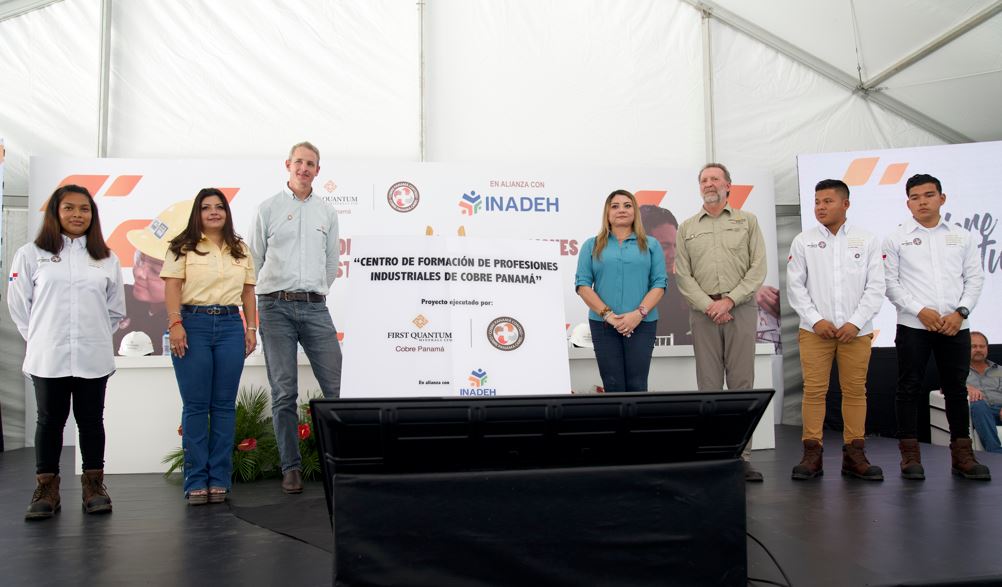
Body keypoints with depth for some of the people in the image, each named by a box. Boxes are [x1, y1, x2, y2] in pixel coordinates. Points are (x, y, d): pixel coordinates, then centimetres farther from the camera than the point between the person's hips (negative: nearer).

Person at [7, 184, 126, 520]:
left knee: (91, 421, 8)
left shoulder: (107, 259, 8)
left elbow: (116, 309, 15)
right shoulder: (31, 254, 2)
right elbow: (18, 303, 5)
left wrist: (96, 337, 9)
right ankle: (46, 489, 17)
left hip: (94, 359, 1)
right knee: (50, 422, 7)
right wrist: (40, 337, 6)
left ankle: (94, 486, 18)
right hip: (48, 358, -1)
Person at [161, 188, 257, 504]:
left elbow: (248, 292, 14)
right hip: (193, 324, -3)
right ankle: (196, 481, 5)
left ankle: (219, 479, 9)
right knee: (195, 405, -1)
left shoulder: (240, 250, 15)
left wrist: (251, 328, 8)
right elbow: (172, 287, -3)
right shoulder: (183, 248, 5)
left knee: (224, 404, 3)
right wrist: (175, 323, -13)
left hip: (230, 326, 3)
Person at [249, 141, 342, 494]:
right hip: (276, 306, -2)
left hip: (315, 307, 2)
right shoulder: (269, 209, 6)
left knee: (336, 386, -3)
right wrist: (269, 297, 12)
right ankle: (291, 467, 7)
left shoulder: (327, 213, 13)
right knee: (284, 392, 0)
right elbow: (255, 261, 10)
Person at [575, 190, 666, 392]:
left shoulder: (651, 245, 10)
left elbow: (660, 283, 3)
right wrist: (607, 314, -11)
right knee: (613, 385, 1)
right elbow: (582, 285, 1)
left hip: (642, 324, 0)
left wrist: (639, 313, -12)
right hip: (603, 324, 0)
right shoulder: (592, 245, 9)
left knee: (637, 385, -2)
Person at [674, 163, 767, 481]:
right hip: (703, 312, 1)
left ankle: (742, 457, 4)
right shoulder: (687, 228, 12)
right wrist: (709, 305, -9)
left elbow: (758, 268, 1)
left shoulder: (747, 221, 9)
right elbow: (683, 275, 4)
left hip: (741, 309, -1)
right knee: (708, 384, 2)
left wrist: (729, 300, -10)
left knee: (742, 383, -1)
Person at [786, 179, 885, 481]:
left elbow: (875, 286, 2)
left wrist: (856, 323, -8)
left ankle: (854, 455, 11)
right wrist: (816, 320, -7)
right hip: (815, 330, 0)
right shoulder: (803, 241, 5)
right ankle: (812, 454, 3)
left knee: (855, 391, 4)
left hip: (856, 331, 1)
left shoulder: (867, 241, 6)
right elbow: (795, 286, 3)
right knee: (814, 390, -2)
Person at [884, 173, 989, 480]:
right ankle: (910, 454, 6)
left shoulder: (961, 237, 11)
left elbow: (974, 278, 8)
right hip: (913, 326, -2)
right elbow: (890, 282, -2)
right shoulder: (896, 239, 4)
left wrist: (960, 312, -7)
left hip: (955, 326, 2)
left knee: (956, 389, 8)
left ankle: (961, 453, 16)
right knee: (909, 388, 0)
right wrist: (920, 311, -11)